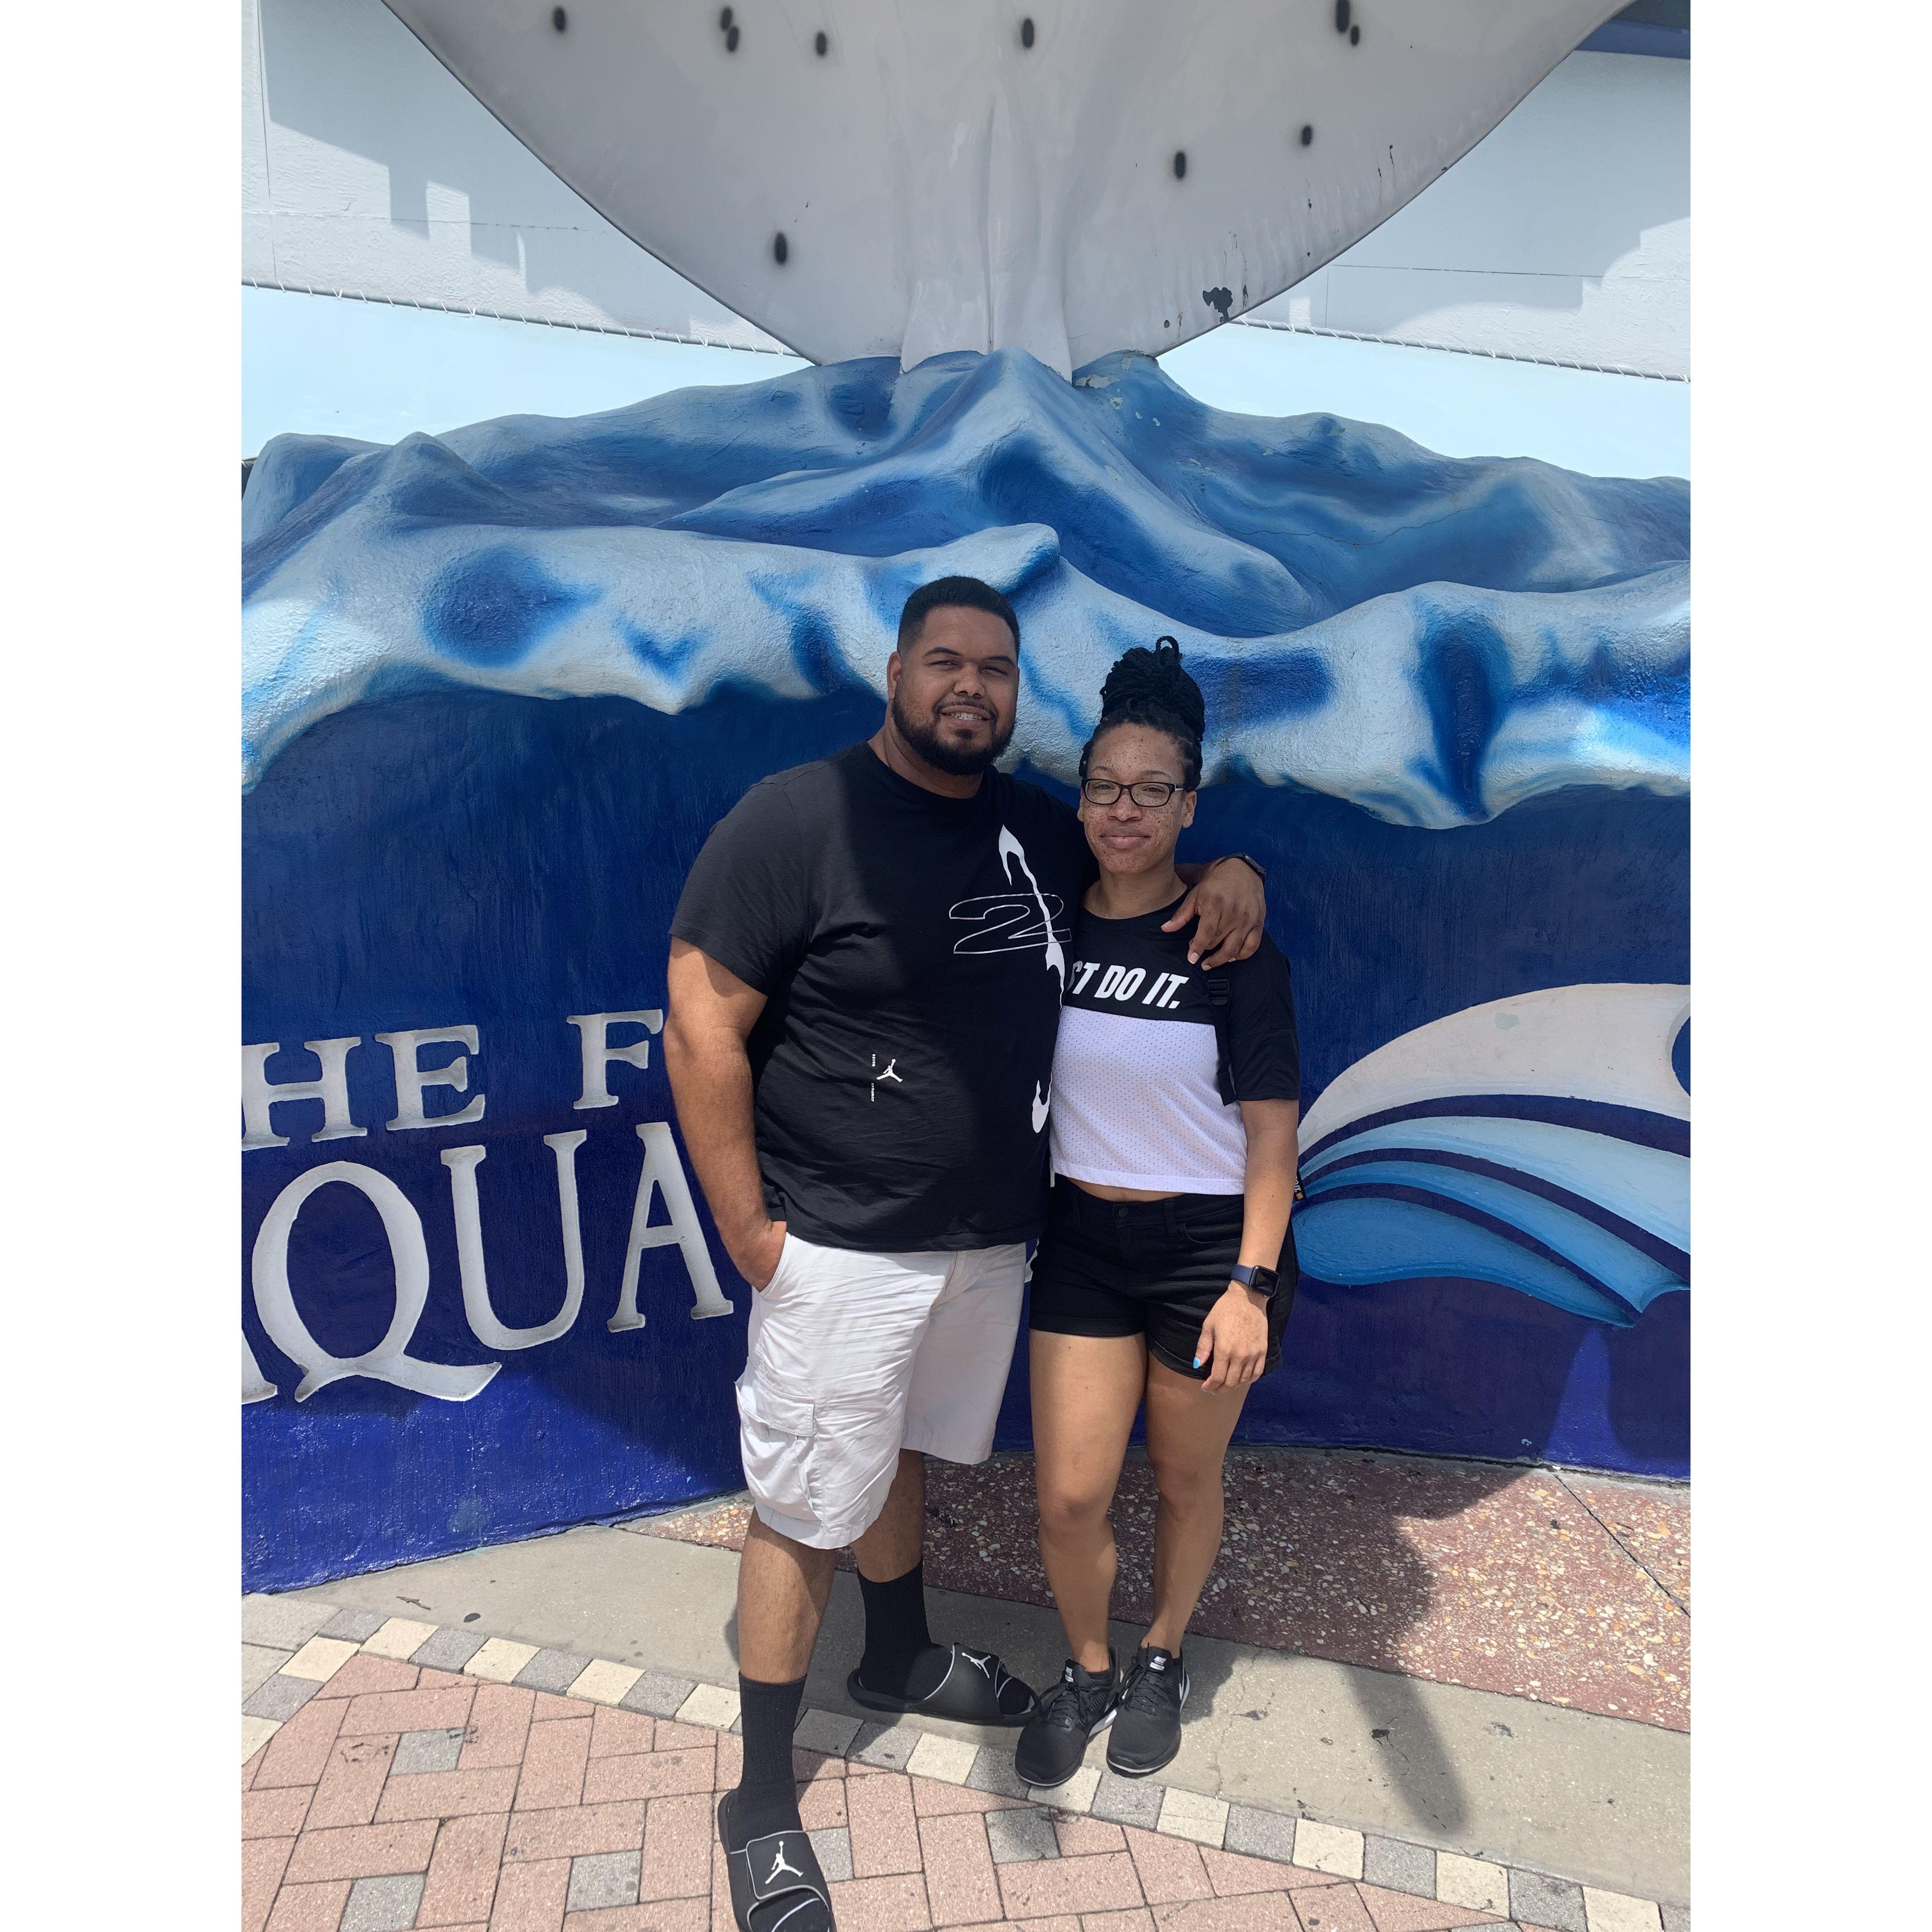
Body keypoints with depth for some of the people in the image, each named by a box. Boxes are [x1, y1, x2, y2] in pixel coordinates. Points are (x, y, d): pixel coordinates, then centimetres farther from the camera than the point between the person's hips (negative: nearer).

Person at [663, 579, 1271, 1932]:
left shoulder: (1040, 828, 4)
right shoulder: (796, 820, -15)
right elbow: (702, 1028, -15)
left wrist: (1229, 875, -3)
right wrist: (749, 1234, -15)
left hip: (991, 1237, 6)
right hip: (843, 1250, -6)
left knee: (905, 1453, 25)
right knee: (808, 1510, 6)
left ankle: (898, 1658, 50)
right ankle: (763, 1805, 27)